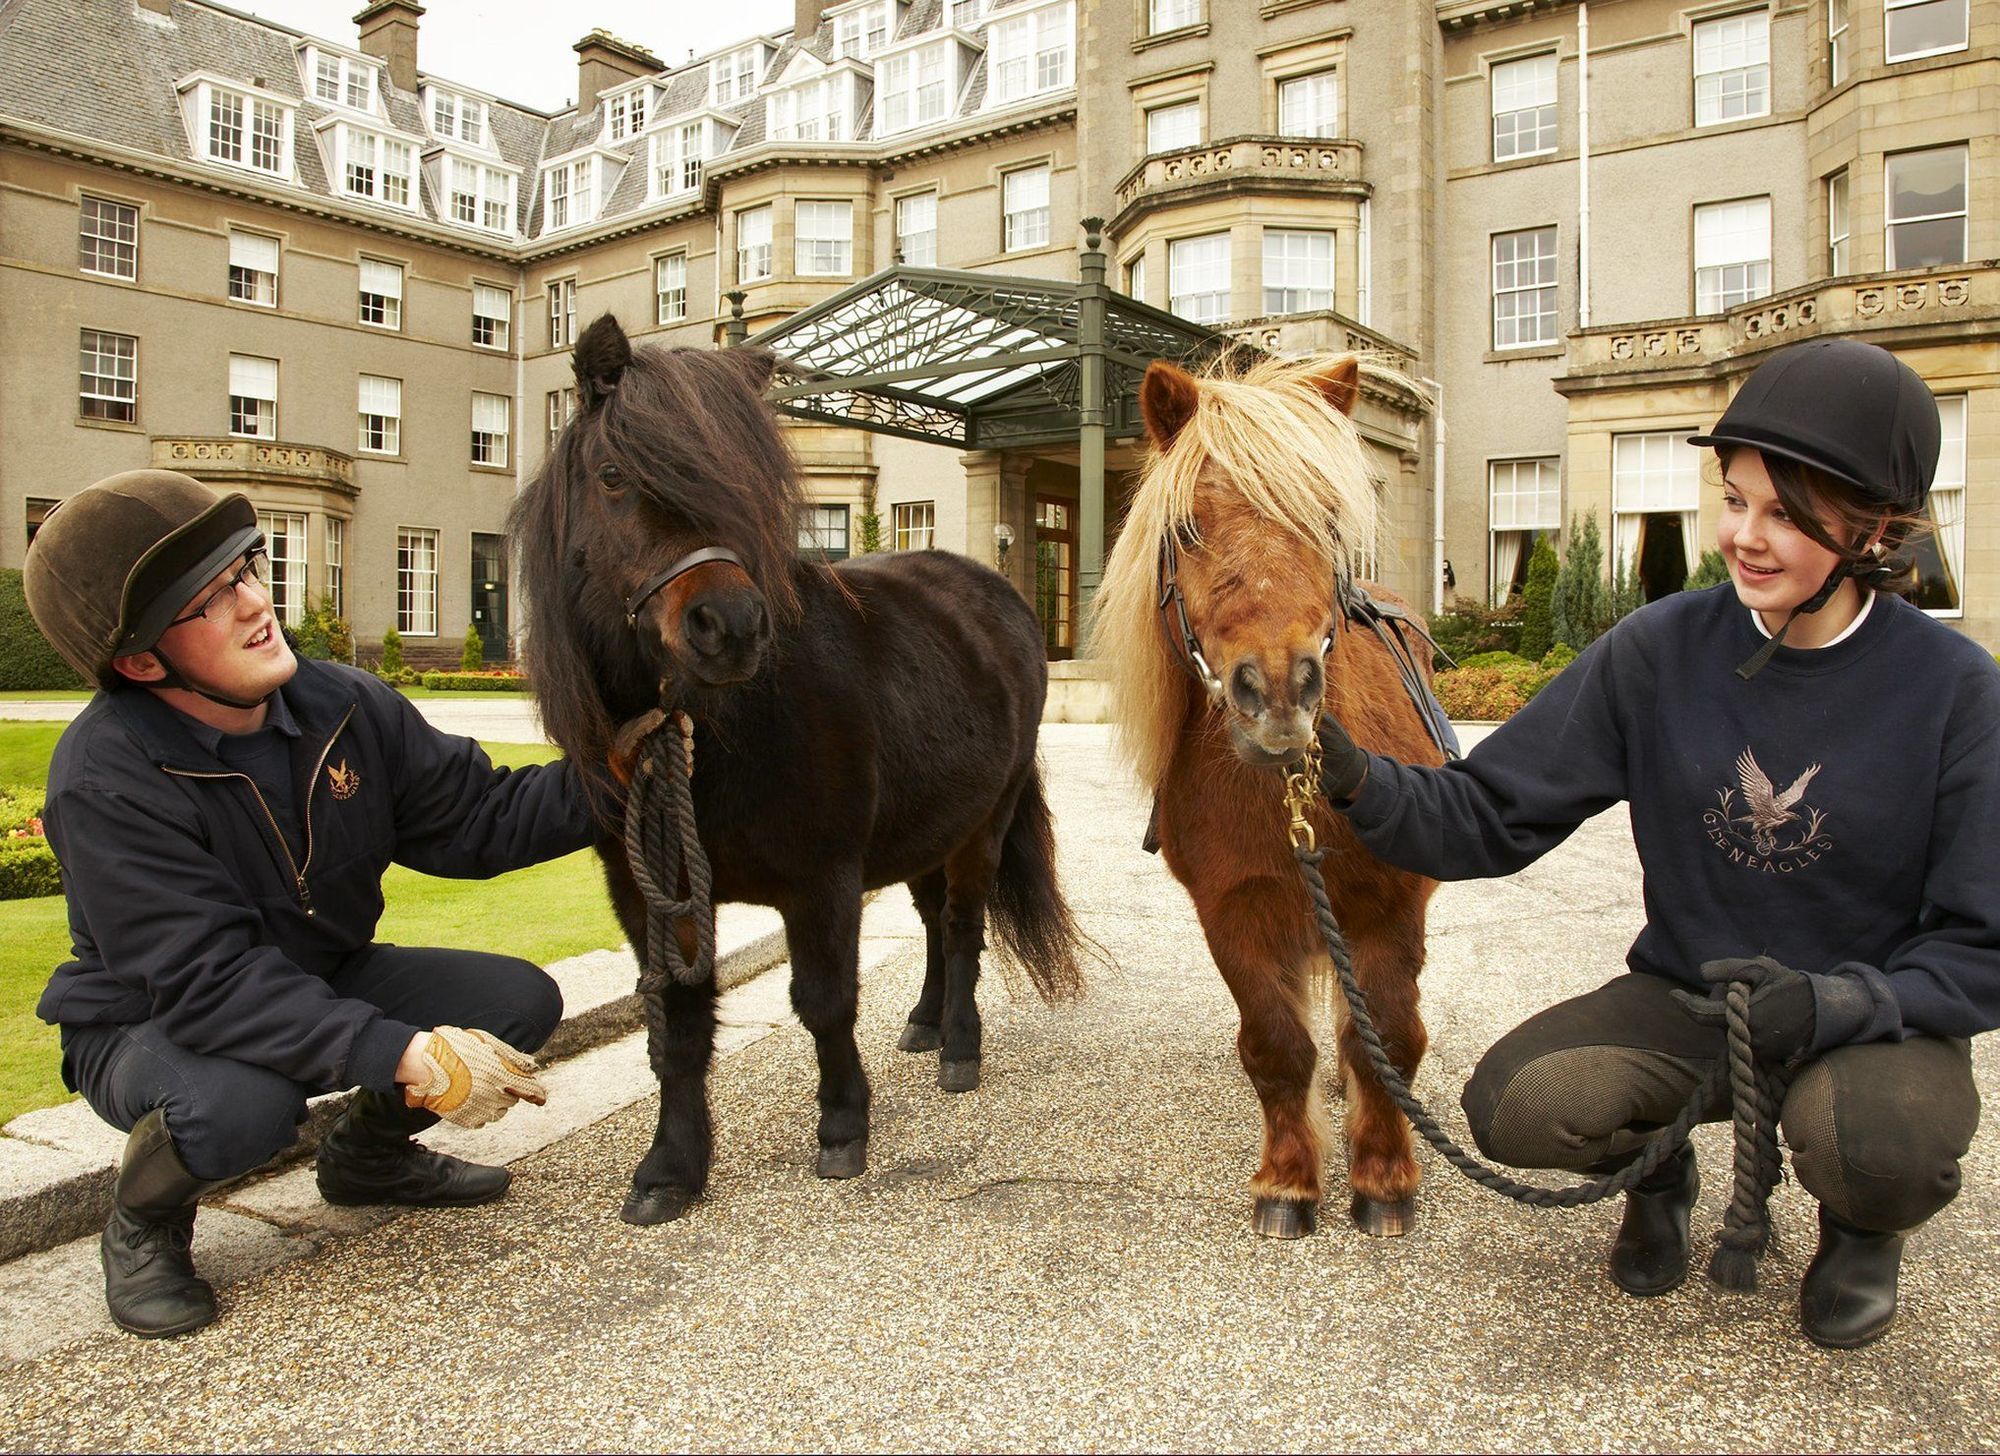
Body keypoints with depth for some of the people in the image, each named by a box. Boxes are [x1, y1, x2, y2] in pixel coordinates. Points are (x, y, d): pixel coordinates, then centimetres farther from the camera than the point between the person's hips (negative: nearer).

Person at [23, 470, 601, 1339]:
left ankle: (367, 1153, 17)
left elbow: (478, 821, -9)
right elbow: (210, 980, -33)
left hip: (323, 986, 6)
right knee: (241, 1108, -38)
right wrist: (407, 1058, -42)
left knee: (521, 1002, -11)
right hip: (151, 1026, -5)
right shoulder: (105, 779, -28)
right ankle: (143, 1223, 1)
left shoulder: (343, 706, -12)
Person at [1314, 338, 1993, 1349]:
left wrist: (1842, 1002, -28)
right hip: (1685, 999, 1)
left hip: (1875, 1021, -1)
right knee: (1510, 1103, -25)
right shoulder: (1659, 651, -9)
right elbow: (1488, 818, -11)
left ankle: (1863, 1227, 6)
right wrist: (1361, 782, -30)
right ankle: (1657, 1165, 13)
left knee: (1874, 1140, -35)